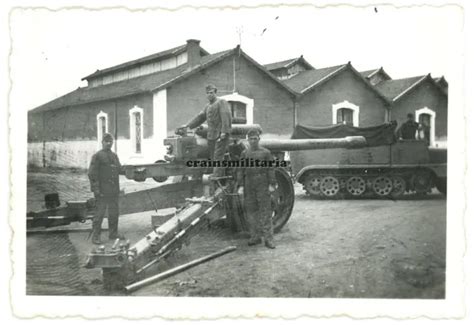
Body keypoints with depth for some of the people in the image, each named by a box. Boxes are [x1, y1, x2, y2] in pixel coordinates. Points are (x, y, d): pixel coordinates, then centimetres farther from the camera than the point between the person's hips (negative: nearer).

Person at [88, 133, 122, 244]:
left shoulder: (114, 156, 16)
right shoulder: (97, 156, -5)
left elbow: (119, 169, 24)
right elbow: (92, 173, -10)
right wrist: (96, 188, -16)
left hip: (114, 190, 7)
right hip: (102, 191, -7)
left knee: (114, 212, 12)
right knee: (100, 212, -6)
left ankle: (113, 233, 24)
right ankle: (95, 236, 2)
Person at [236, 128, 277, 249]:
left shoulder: (265, 153, 4)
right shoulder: (244, 153, 11)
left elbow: (270, 169, 0)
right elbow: (240, 171, 8)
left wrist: (272, 184, -9)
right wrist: (240, 186, -1)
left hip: (263, 184, -3)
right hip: (249, 185, 3)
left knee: (265, 210, -3)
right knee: (251, 211, 6)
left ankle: (268, 238, 0)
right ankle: (255, 237, 18)